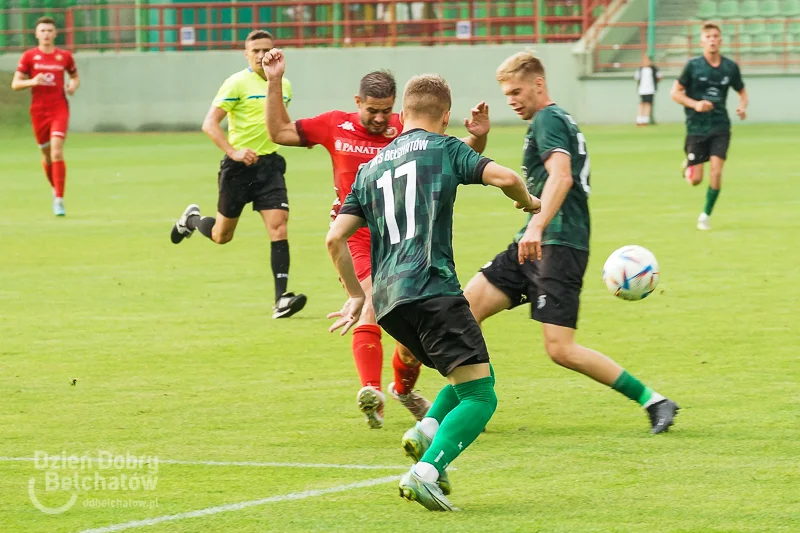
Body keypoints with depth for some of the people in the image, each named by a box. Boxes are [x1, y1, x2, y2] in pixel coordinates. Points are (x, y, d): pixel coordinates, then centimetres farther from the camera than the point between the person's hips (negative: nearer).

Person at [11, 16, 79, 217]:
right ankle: (55, 190, 36)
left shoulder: (64, 56, 4)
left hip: (59, 110, -1)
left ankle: (59, 200, -17)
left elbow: (75, 76, 20)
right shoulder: (29, 56, 2)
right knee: (46, 154, 11)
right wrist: (32, 82, -19)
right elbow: (15, 84, 1)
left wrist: (73, 86, -4)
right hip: (38, 111, 1)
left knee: (57, 152, -16)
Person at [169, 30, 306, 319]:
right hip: (239, 166, -4)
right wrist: (233, 152, -27)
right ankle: (192, 219, 45)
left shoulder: (283, 86, 9)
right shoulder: (237, 83, -10)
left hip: (270, 163, 4)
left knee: (279, 227, -13)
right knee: (221, 236, 10)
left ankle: (281, 300, -17)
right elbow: (210, 124, -15)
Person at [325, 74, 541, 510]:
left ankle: (426, 429, -2)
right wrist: (529, 203, 14)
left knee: (473, 374, 22)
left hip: (387, 302, 7)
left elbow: (335, 238, 17)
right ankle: (425, 471, -26)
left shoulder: (371, 168, 22)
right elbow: (504, 177, -7)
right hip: (431, 288, -7)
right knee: (481, 396, -7)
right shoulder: (444, 148, 8)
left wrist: (356, 294, 29)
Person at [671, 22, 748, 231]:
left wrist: (742, 106, -7)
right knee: (696, 179, 0)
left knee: (716, 172, -14)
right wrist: (695, 104, -18)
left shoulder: (730, 67, 0)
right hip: (696, 127, -1)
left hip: (720, 127, 1)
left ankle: (706, 214, 5)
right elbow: (675, 92, -3)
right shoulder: (693, 65, -7)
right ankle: (687, 165, 37)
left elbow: (742, 92, 15)